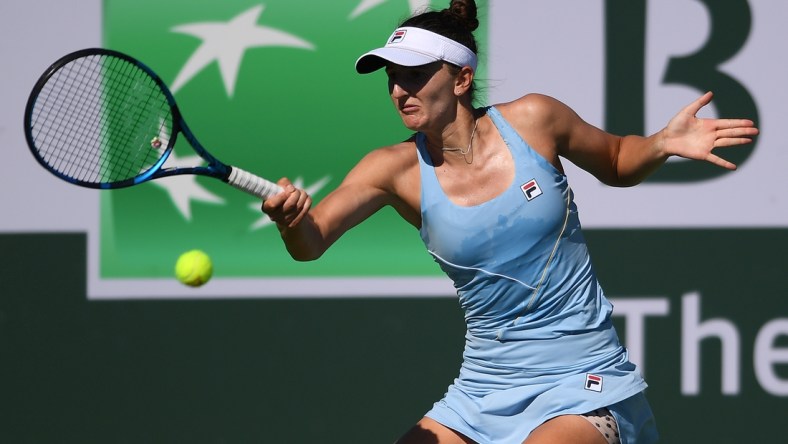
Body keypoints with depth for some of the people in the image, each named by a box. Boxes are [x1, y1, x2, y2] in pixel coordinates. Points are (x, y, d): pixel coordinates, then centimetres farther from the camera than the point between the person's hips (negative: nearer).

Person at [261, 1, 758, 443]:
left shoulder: (532, 120, -7)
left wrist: (663, 143, -9)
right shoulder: (399, 169, -4)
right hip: (485, 388, 3)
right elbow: (311, 243, -15)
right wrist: (291, 221, -38)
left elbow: (617, 163, 12)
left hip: (583, 383, -3)